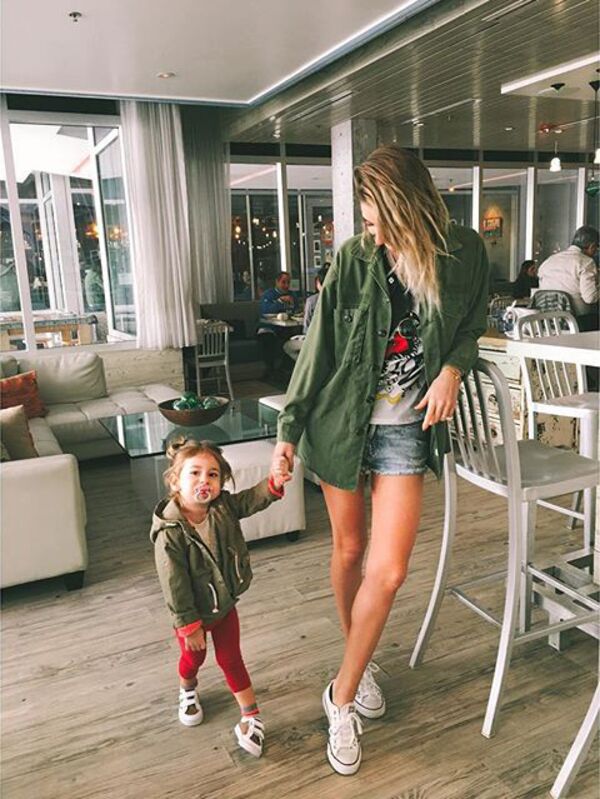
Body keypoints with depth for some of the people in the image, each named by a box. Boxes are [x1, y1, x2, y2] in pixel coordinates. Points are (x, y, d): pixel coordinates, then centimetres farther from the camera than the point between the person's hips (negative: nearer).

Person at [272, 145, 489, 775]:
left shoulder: (464, 253, -4)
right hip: (344, 421, 0)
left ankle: (341, 697, 19)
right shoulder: (354, 258, -7)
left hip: (405, 429, 1)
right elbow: (319, 347, -4)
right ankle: (358, 661, 39)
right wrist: (289, 429, -3)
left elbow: (471, 326, 12)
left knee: (388, 571, -4)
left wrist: (453, 369, -10)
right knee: (349, 550, 12)